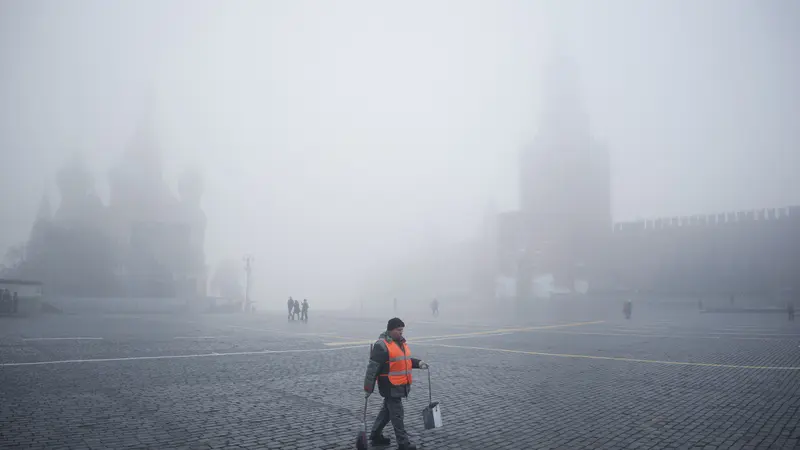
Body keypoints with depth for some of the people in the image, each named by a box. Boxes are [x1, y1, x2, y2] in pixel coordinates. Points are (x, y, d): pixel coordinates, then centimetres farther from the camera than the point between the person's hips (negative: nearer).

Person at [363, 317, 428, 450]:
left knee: (387, 411, 19)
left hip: (400, 385, 9)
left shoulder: (401, 342, 12)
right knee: (397, 414, -3)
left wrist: (418, 363, 9)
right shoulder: (381, 345, -17)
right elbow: (372, 368, -16)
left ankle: (375, 436, 33)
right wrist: (368, 388, -15)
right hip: (390, 386, -9)